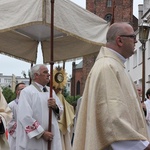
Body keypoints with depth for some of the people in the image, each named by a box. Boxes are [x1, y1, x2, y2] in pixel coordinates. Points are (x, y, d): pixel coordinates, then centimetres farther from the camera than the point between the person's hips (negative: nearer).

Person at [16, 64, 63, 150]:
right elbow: (25, 117, -17)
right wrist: (42, 133, -17)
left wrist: (55, 107, -6)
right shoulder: (27, 92, -9)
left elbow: (61, 110, 16)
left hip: (52, 138, 6)